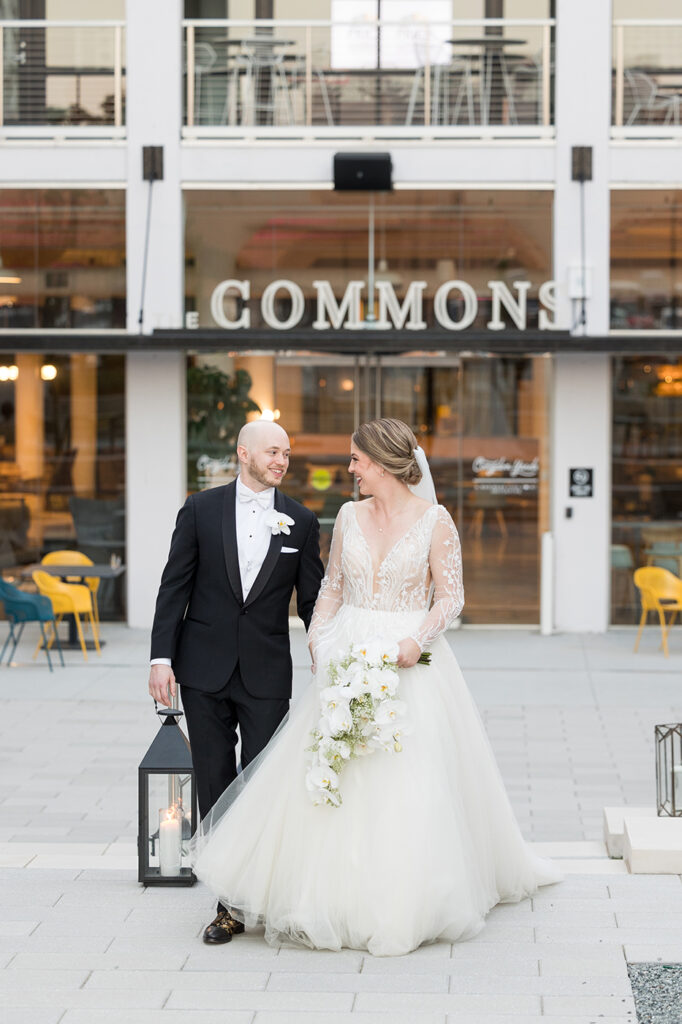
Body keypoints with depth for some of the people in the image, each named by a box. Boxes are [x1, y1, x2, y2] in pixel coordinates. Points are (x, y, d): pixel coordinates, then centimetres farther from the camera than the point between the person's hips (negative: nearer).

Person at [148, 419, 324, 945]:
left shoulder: (301, 521, 3)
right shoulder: (200, 510, 1)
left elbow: (312, 600, 7)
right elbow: (175, 587, 1)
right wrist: (161, 658, -6)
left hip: (267, 673, 0)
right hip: (205, 670, 0)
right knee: (215, 788, 4)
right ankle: (230, 902, 12)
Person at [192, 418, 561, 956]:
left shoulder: (434, 519, -4)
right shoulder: (349, 516, 8)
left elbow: (450, 595, -4)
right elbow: (333, 586, 15)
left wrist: (418, 639, -19)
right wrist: (317, 635, -1)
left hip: (409, 662, -4)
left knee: (408, 784, -3)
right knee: (337, 780, 2)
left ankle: (404, 906, 10)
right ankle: (339, 897, 12)